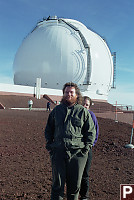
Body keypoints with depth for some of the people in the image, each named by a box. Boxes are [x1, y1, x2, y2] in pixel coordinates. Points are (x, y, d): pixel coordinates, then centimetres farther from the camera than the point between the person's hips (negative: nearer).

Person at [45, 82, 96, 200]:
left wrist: (87, 147, -1)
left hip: (77, 152, -1)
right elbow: (48, 128, 19)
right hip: (58, 151, 1)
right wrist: (49, 144, 8)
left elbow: (91, 131, 8)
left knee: (74, 184, 11)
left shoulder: (83, 111, 6)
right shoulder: (56, 110, 12)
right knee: (57, 183, 4)